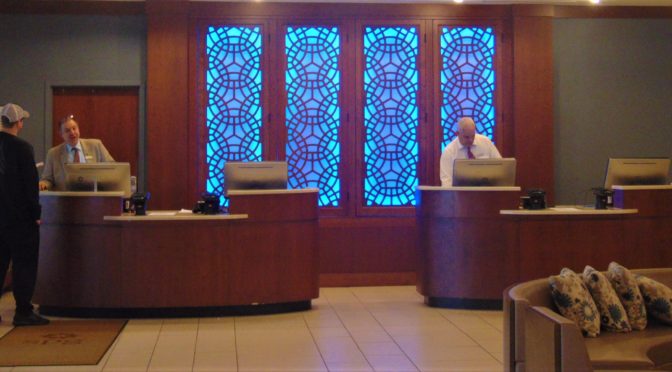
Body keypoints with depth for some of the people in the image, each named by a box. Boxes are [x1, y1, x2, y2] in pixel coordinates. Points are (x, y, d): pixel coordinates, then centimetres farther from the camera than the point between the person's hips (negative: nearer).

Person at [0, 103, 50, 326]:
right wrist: (36, 213, -7)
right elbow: (30, 183, -15)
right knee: (24, 264, 2)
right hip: (20, 216, -6)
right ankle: (23, 312, 4)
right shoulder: (22, 148, -15)